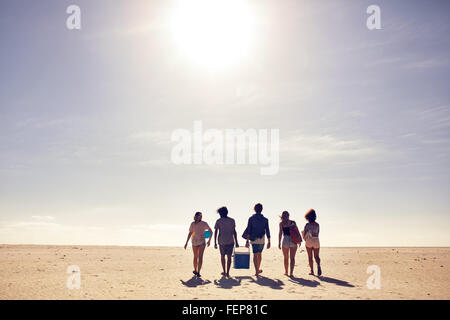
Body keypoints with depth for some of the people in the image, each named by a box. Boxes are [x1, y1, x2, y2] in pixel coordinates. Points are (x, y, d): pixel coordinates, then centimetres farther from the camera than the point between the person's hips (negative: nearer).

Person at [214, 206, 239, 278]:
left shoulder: (218, 221, -2)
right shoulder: (232, 220, 2)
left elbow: (215, 232, -4)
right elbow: (234, 232, 2)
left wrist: (215, 243, 1)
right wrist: (236, 242, 6)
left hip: (222, 242, -1)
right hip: (230, 241, 1)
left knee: (222, 256, 16)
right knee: (229, 257, 5)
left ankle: (224, 272, 17)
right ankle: (227, 273, 0)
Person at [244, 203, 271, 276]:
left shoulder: (251, 218, -4)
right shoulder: (265, 219, 0)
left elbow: (248, 230, -8)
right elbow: (267, 231, -1)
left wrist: (247, 241, -6)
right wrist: (269, 242, 5)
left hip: (254, 239, -2)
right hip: (262, 239, 2)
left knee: (255, 255, 1)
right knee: (260, 254, 20)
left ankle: (256, 271, -8)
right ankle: (258, 269, 29)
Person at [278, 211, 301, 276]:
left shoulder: (281, 223, -2)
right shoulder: (293, 222, 2)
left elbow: (280, 233, -5)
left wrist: (279, 243, -3)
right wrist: (299, 240, 8)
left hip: (285, 241, -1)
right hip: (293, 241, 1)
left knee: (286, 258, 15)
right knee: (292, 258, 3)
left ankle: (286, 272, 24)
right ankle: (291, 273, -5)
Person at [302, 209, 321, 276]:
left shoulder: (307, 224, -6)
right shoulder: (317, 224, 3)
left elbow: (304, 233, -9)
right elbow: (317, 234, 7)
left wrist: (305, 238, 11)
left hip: (309, 241, -2)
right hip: (316, 241, 2)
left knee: (310, 257, 8)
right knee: (316, 256, 9)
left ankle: (312, 271, 7)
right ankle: (318, 265, -23)